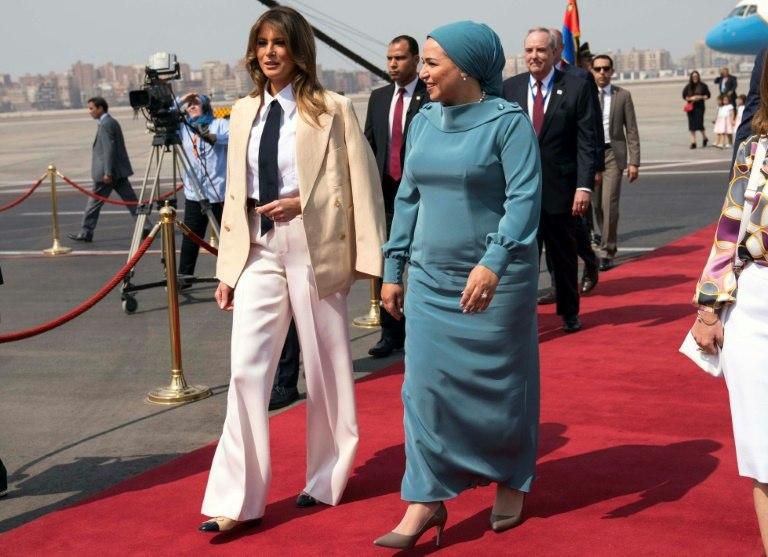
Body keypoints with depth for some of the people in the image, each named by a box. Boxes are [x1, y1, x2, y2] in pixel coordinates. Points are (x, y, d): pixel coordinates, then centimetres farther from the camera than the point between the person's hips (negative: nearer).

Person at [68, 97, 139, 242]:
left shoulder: (105, 124, -14)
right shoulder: (112, 122, 16)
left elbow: (109, 149, -21)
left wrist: (107, 173, -22)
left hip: (107, 172, -9)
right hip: (118, 171, 9)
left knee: (94, 202, 0)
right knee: (130, 200, 6)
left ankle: (85, 233, 7)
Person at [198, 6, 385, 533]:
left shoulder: (332, 109, -4)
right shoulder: (245, 112, 11)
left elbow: (361, 184, -5)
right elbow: (235, 192, 12)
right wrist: (228, 267, 9)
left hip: (315, 250, -4)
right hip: (259, 252, 4)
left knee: (326, 369, 8)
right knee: (247, 370, -2)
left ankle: (325, 479, 26)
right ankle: (235, 499, 2)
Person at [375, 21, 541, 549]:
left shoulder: (509, 120, -10)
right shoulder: (424, 120, 8)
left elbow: (525, 198, -19)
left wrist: (493, 262, -31)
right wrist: (393, 267, 11)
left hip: (495, 278, -5)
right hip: (432, 279, 5)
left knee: (500, 382, 9)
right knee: (425, 384, 0)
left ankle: (511, 483, 30)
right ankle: (425, 501, 5)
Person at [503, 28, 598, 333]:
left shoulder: (577, 87, -3)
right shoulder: (509, 88, 3)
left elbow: (587, 141, -6)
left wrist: (584, 185, -13)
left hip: (561, 188, -1)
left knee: (564, 254, 15)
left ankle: (569, 312, 34)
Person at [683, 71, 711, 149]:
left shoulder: (703, 86, 1)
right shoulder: (688, 86, 5)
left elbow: (708, 95, 3)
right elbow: (684, 96, 5)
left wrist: (701, 97, -13)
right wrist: (691, 98, -11)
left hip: (699, 107, -2)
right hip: (690, 107, 2)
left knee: (699, 124, -10)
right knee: (692, 125, 1)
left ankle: (704, 138, 16)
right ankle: (693, 142, 7)